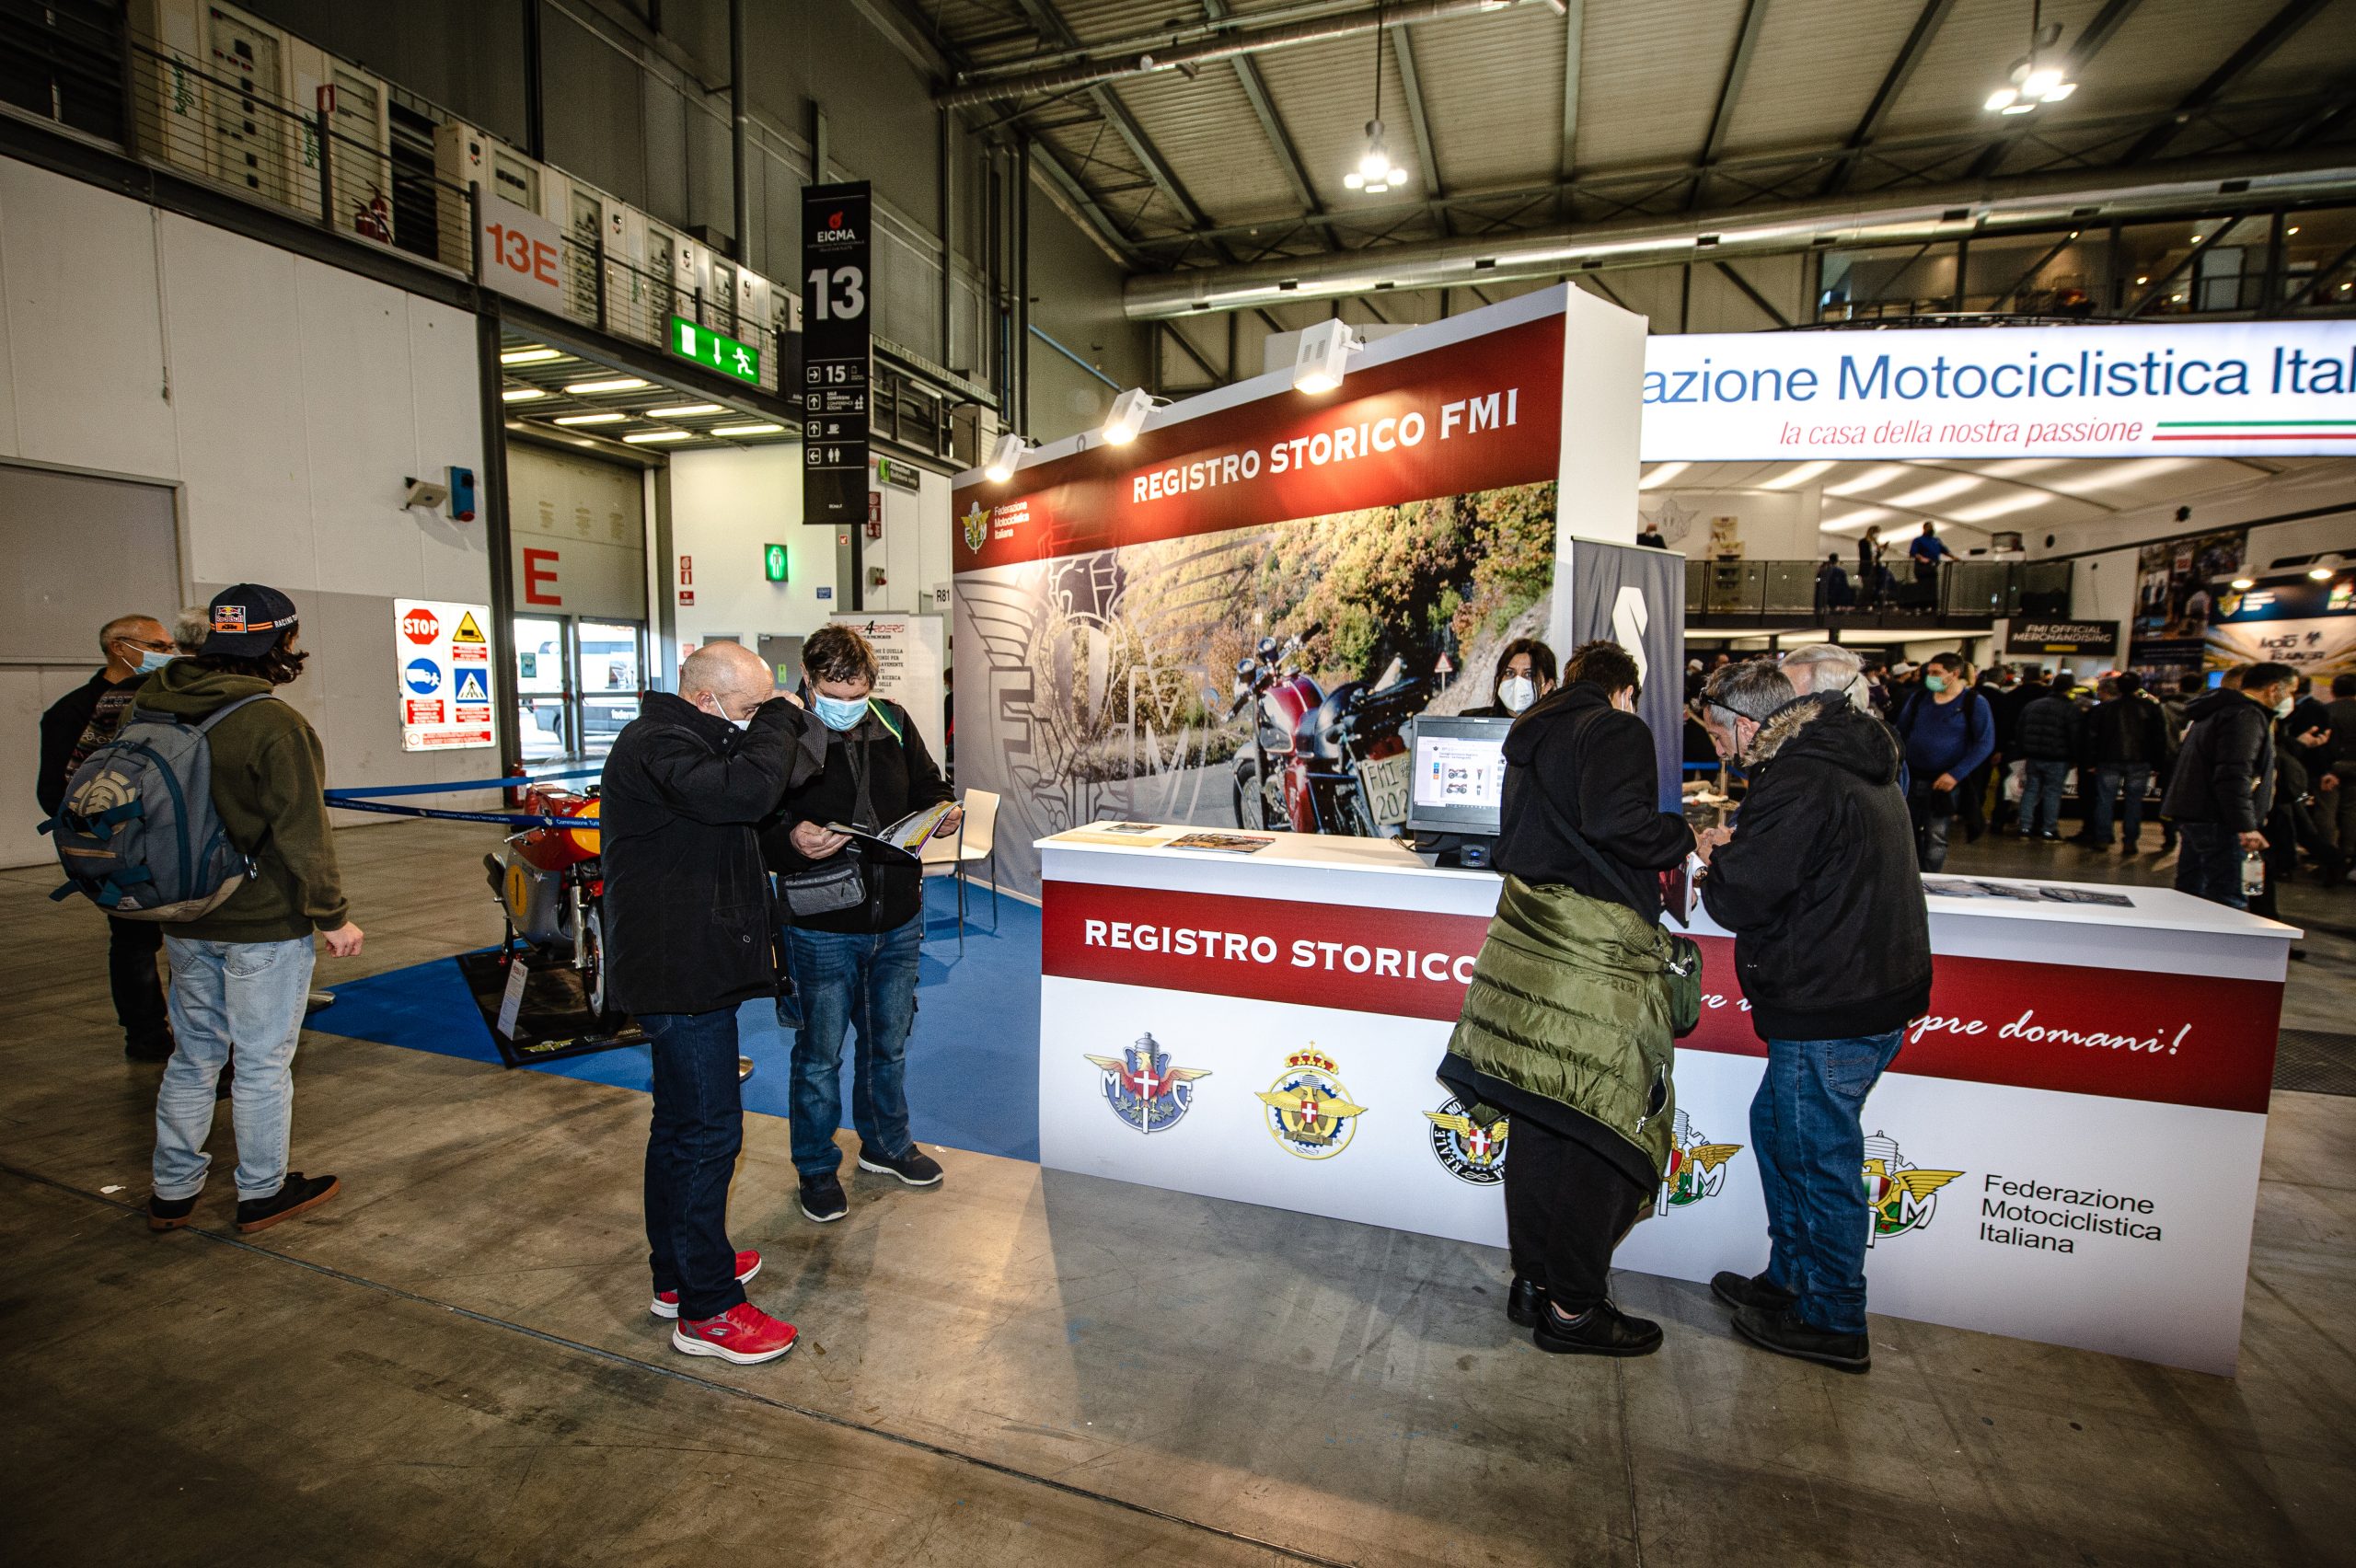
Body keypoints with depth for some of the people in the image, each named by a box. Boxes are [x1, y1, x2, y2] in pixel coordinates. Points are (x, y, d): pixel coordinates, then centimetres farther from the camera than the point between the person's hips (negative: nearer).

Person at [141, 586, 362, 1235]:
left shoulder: (158, 712, 3)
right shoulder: (273, 723, -20)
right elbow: (301, 834, -20)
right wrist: (333, 915, -11)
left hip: (185, 923, 7)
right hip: (264, 925, -7)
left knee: (194, 1054, 20)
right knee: (263, 1060, 7)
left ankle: (173, 1192, 31)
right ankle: (262, 1193, 21)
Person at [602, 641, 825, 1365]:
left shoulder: (688, 738, 16)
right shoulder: (655, 747, -18)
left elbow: (737, 811, 20)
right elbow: (745, 791, -33)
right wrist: (779, 720, -19)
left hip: (685, 968, 11)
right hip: (681, 974, -11)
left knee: (680, 1123, 20)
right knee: (708, 1131, -4)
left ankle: (677, 1272, 35)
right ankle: (707, 1310, 8)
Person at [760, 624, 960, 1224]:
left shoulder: (894, 724, 0)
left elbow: (927, 787, 12)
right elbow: (756, 830, -12)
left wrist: (942, 814, -10)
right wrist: (793, 841, -33)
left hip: (899, 922, 4)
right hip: (822, 928, -4)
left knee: (889, 1042, 21)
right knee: (820, 1052, 11)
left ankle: (886, 1143, 43)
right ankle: (816, 1165, 33)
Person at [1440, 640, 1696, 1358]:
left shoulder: (1530, 735, 20)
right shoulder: (1618, 731, -5)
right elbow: (1613, 821, -21)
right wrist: (1685, 836, -2)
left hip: (1530, 940, 9)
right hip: (1594, 953, -8)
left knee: (1541, 1120, 16)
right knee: (1602, 1129, 2)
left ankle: (1533, 1279, 29)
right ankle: (1573, 1307, 14)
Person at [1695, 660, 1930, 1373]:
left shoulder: (1797, 781, -22)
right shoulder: (1853, 762, 12)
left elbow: (1738, 900, -21)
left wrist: (1716, 860, -1)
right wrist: (1740, 846, 6)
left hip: (1830, 1008, -10)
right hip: (1875, 989, 10)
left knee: (1820, 1155, 5)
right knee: (1777, 1124, 21)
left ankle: (1834, 1323, 22)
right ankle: (1789, 1279, 35)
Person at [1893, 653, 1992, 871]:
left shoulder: (1974, 702, -7)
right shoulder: (1919, 696, 4)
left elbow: (1985, 743, -8)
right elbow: (1901, 731, 13)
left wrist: (1956, 774, -17)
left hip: (1943, 782, -4)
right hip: (1911, 777, 4)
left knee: (1935, 838, 0)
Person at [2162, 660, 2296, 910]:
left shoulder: (2213, 713, 21)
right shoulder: (2247, 716, -11)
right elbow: (2234, 775, -22)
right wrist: (2246, 827, -24)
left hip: (2192, 815, 10)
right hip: (2217, 821, -10)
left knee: (2189, 894, 14)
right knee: (2228, 901, -11)